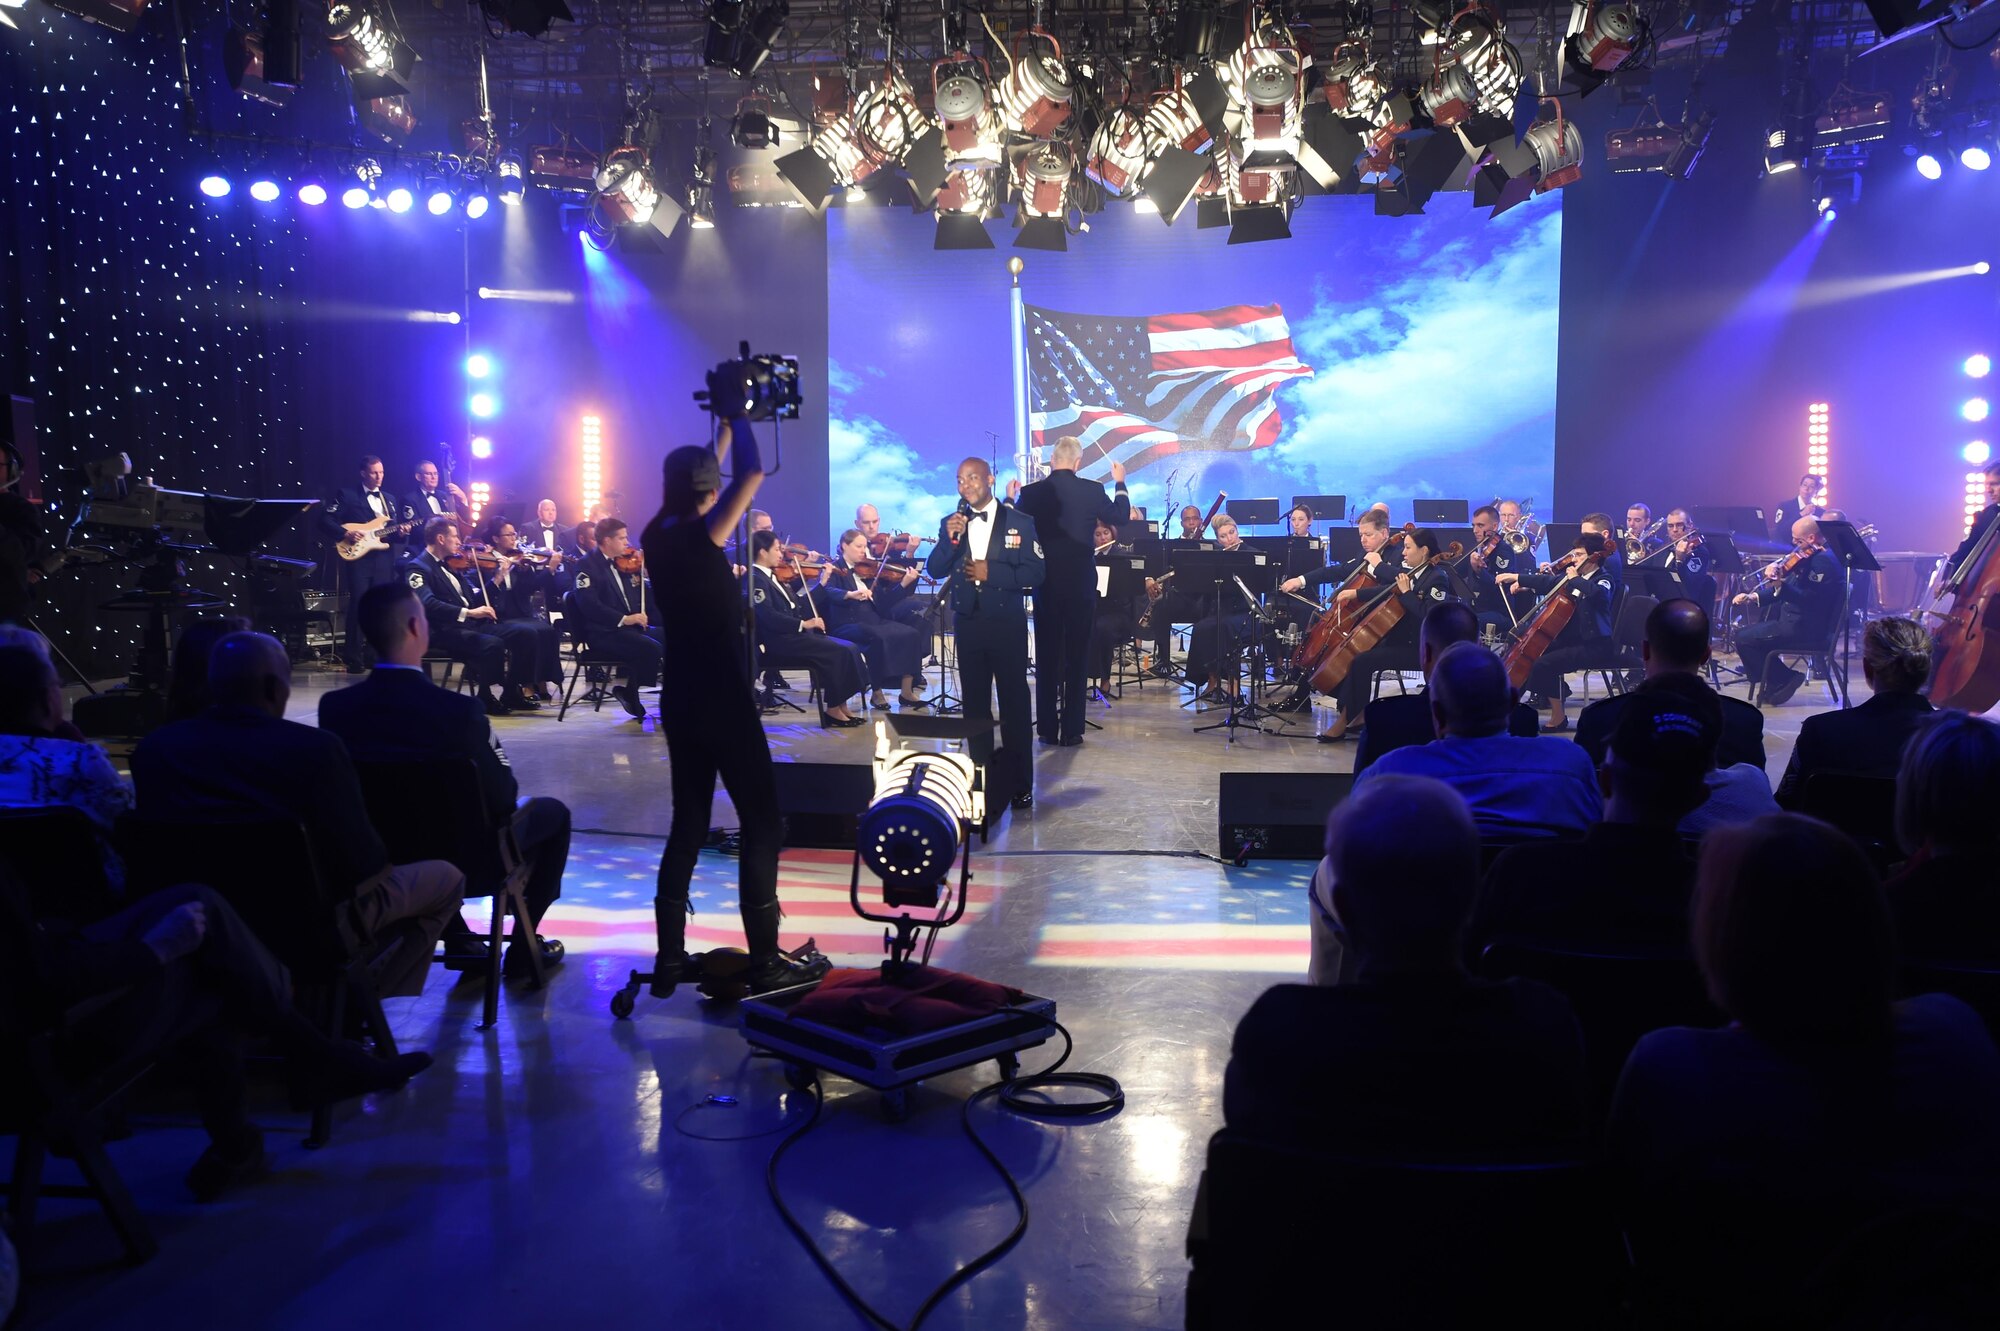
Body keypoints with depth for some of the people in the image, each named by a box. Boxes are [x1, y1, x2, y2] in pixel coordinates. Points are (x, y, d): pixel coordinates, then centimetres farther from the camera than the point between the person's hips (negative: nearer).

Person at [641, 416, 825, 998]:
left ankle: (669, 958, 16)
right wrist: (738, 414, 2)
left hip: (681, 697, 8)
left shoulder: (658, 536, 4)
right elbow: (752, 472, -12)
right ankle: (765, 962, 1)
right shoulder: (700, 536, -16)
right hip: (722, 697, -8)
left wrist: (727, 422, 25)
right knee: (761, 822, 0)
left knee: (688, 822, 14)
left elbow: (702, 473, 21)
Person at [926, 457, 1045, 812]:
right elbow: (935, 571, -2)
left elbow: (1034, 574, -9)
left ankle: (1019, 784, 13)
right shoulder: (951, 523, 6)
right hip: (968, 625, 4)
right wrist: (950, 539, -18)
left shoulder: (1019, 522, -4)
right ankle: (984, 782, 21)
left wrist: (991, 573, -17)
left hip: (1007, 625, -3)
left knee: (1014, 704, 3)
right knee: (975, 706, 10)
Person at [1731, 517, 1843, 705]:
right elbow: (1790, 589, 19)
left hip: (1805, 629, -11)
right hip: (1795, 621, 11)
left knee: (1744, 638, -15)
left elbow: (1807, 599, -27)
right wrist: (1753, 597, 9)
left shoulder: (1823, 561, -18)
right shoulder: (1809, 557, 13)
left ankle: (1783, 681, -3)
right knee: (1745, 631, 19)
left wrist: (1779, 585, -41)